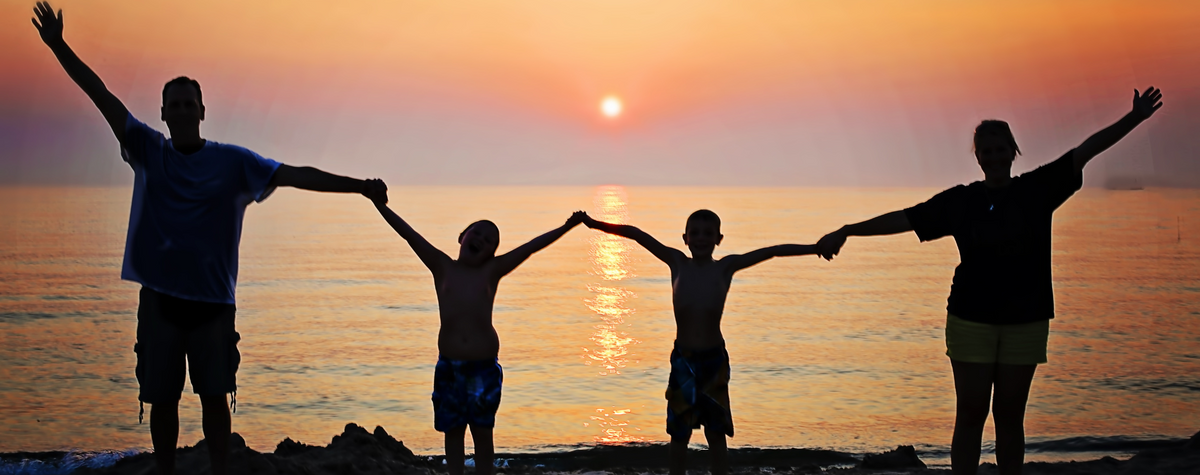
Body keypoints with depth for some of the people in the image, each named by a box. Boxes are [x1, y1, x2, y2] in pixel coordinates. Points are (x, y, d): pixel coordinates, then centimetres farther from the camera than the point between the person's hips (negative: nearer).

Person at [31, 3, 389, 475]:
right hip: (159, 297, 1)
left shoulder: (233, 161, 0)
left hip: (212, 299, -1)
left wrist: (357, 185, -13)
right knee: (162, 399, 7)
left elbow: (294, 175, -5)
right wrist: (59, 47, -9)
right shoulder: (148, 151, 3)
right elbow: (103, 96, -2)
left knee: (215, 396, 5)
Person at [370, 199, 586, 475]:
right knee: (452, 431, 9)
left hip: (484, 367, 0)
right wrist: (380, 204, -11)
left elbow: (531, 246, -3)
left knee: (482, 432, 6)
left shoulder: (491, 271, 1)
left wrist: (567, 227, -8)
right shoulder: (442, 267, 1)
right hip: (449, 366, 1)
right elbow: (409, 234, -5)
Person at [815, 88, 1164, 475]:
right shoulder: (960, 201, 3)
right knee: (971, 414, 0)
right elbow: (903, 219, 3)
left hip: (1026, 322, 1)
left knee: (1010, 415, 6)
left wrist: (1135, 118, -2)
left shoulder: (1038, 189, 4)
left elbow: (1085, 150, 2)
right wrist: (846, 232, 0)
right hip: (971, 319, -1)